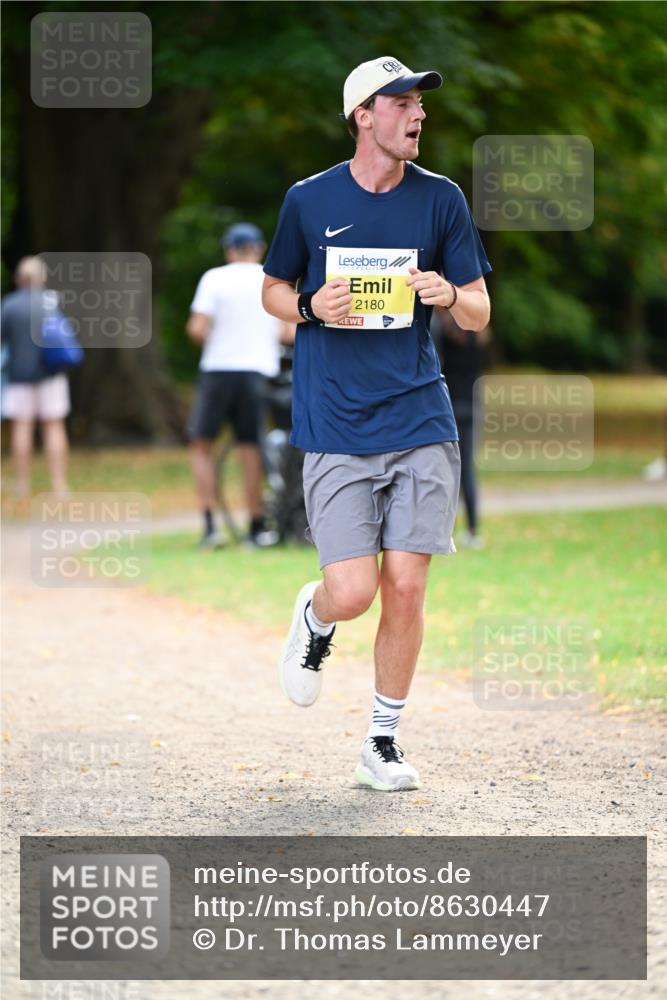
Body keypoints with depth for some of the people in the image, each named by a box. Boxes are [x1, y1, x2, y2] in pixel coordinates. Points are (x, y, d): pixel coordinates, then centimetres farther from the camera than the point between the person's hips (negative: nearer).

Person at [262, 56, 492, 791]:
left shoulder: (441, 199, 4)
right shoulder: (310, 200, 1)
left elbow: (480, 315, 7)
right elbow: (272, 290, 15)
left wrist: (448, 295, -16)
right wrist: (311, 308, -8)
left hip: (421, 425, 2)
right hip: (335, 428, -1)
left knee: (405, 586, -2)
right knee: (351, 592, -10)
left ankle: (382, 745, 14)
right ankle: (314, 622, 28)